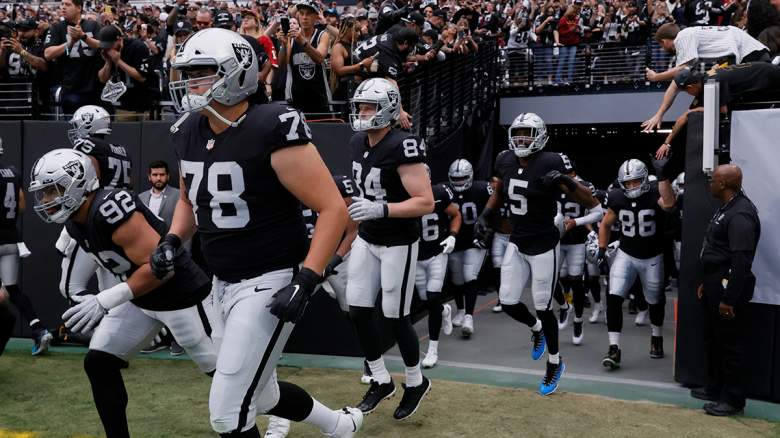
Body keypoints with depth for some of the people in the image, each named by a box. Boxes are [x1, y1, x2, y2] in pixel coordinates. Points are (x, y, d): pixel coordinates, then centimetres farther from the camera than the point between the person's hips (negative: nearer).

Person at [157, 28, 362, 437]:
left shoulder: (271, 130, -19)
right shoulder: (188, 132, 4)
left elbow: (333, 209, -18)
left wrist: (306, 282, -24)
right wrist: (172, 241, 3)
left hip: (270, 281, -8)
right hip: (225, 282, 9)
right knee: (259, 395, 22)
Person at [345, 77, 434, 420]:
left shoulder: (402, 147, -21)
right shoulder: (358, 143, 3)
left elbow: (426, 203, -24)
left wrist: (381, 210, -34)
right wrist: (353, 227, 20)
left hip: (398, 244, -7)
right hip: (366, 240, 8)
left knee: (396, 317, 2)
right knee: (358, 311, 7)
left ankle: (416, 383, 26)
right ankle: (381, 381, 25)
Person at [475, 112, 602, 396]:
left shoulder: (549, 164, -17)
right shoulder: (505, 163, 1)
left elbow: (588, 201, -17)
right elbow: (499, 194, 21)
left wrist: (566, 182, -35)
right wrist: (485, 216, 6)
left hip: (544, 246, -6)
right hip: (517, 244, 6)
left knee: (543, 307, 2)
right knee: (507, 302, 7)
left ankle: (555, 364, 25)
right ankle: (536, 329, 41)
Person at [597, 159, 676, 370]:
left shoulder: (654, 194, -16)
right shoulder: (617, 198, -7)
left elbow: (668, 204, -42)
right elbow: (606, 225, 7)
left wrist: (663, 175, -41)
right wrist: (602, 250, 1)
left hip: (652, 258, -1)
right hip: (626, 255, 2)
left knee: (656, 302, 17)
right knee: (614, 298, -16)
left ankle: (657, 339, 44)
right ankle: (614, 349, -13)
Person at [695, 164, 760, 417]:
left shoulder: (741, 214, -21)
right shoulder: (726, 208, 13)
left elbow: (741, 261, -26)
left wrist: (729, 299, -25)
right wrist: (706, 283, 22)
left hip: (728, 287, -11)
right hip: (715, 284, 11)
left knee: (730, 344, -1)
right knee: (712, 339, 19)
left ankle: (733, 400, 10)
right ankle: (715, 388, 32)